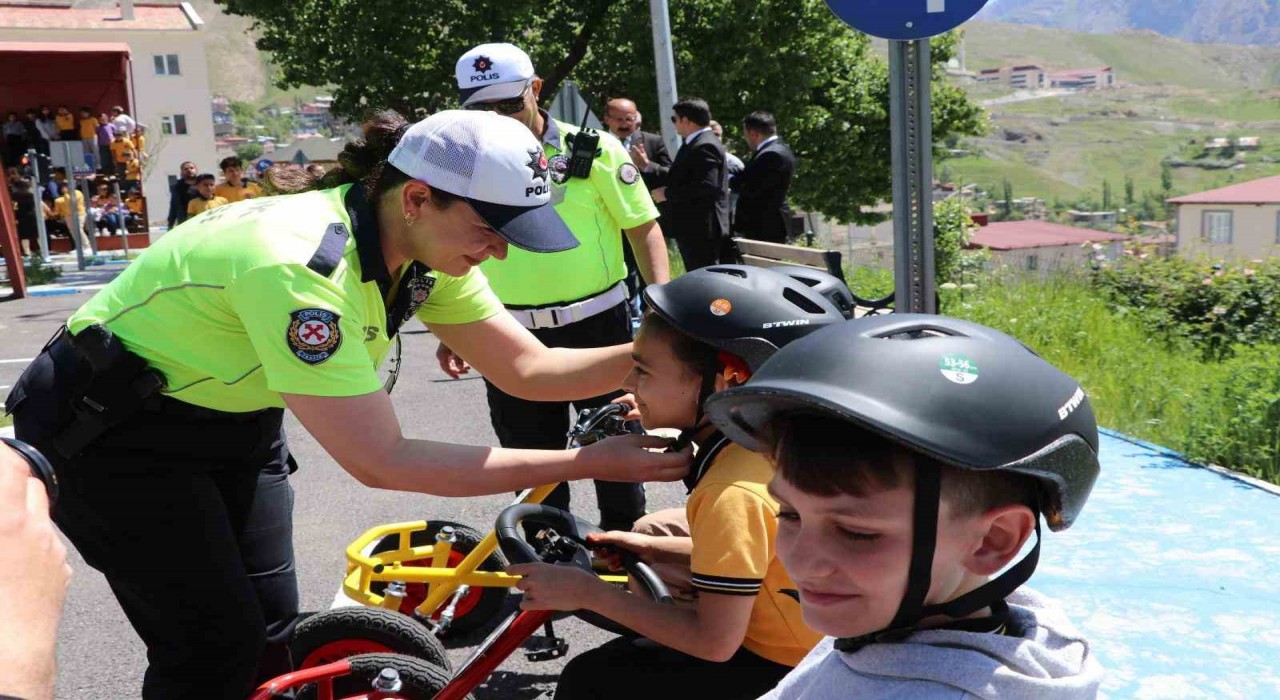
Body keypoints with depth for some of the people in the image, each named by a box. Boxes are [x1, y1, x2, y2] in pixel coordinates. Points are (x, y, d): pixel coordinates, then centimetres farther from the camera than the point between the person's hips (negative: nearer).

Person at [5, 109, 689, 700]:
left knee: (273, 629, 6)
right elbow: (381, 461, -37)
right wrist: (591, 462, -36)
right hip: (110, 431, -7)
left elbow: (527, 367, -7)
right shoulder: (300, 265, -38)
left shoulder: (425, 250, -13)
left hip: (229, 416, 7)